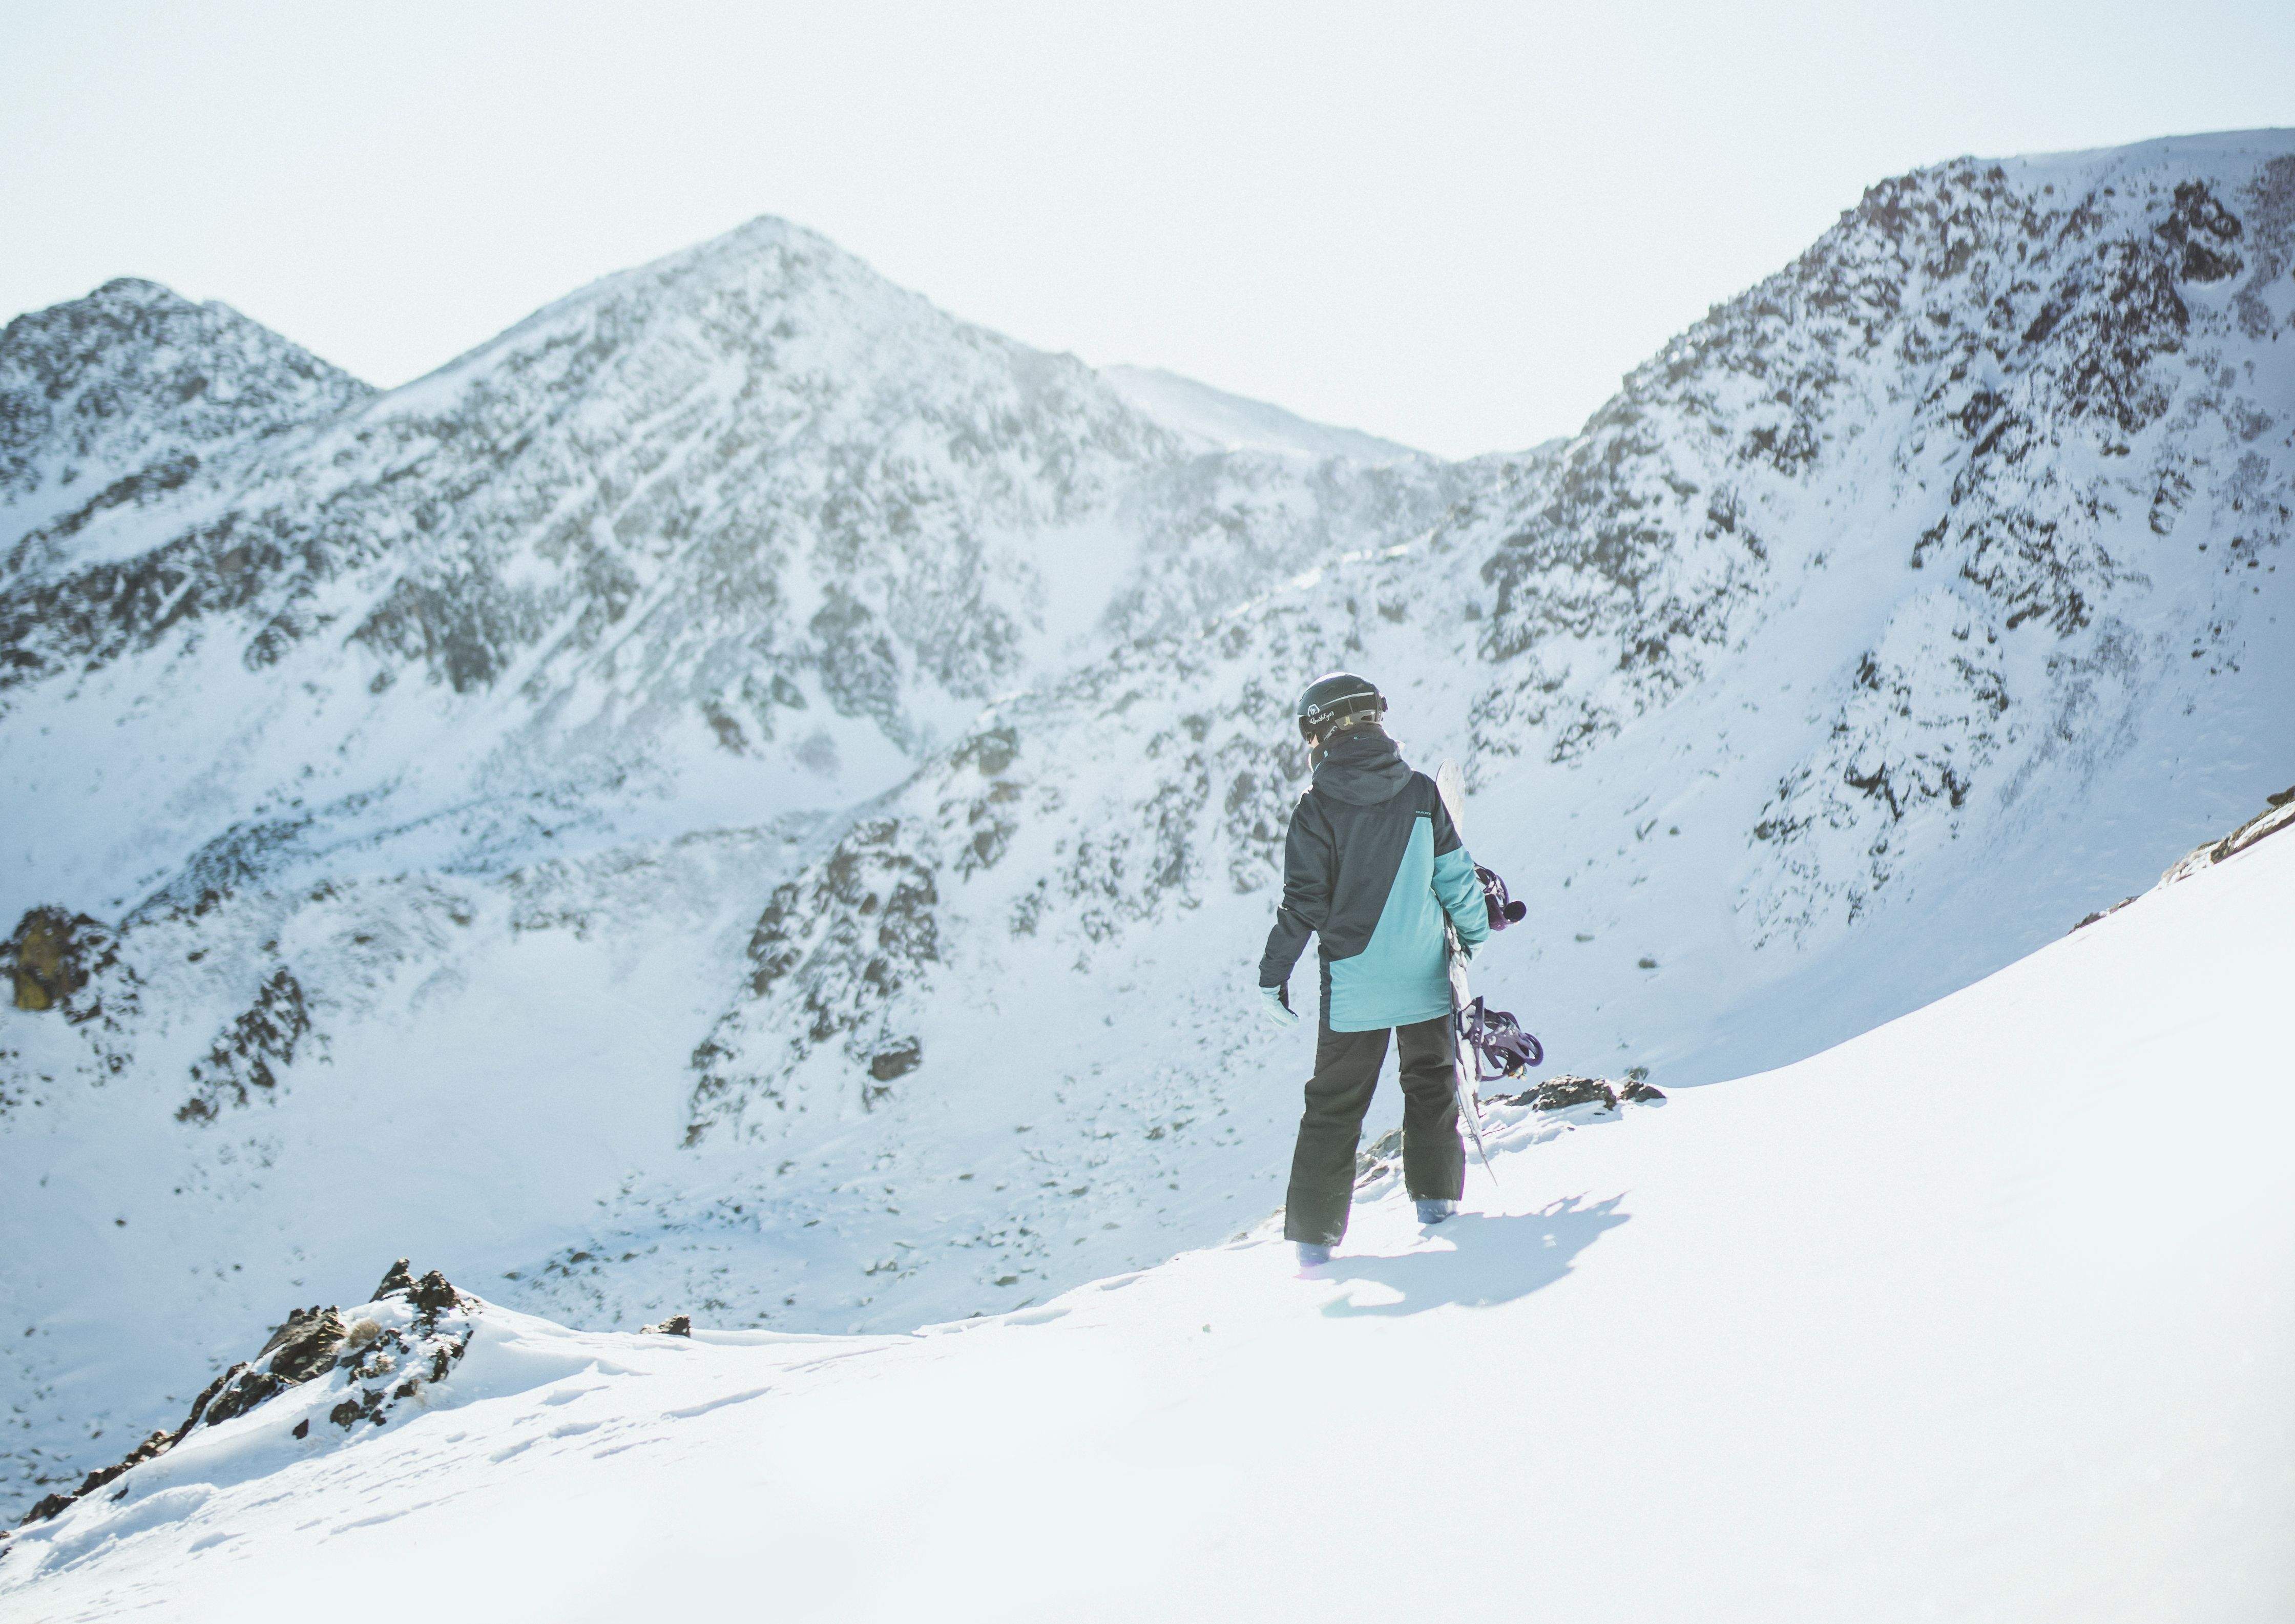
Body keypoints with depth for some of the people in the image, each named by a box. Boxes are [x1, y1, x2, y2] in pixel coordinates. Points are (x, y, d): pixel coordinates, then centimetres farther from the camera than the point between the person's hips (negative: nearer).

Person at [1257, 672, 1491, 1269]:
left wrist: (1273, 974, -1)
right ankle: (1437, 1198, 16)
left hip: (1353, 985, -1)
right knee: (1431, 1084, 19)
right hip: (1423, 978, 2)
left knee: (1334, 1105, 6)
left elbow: (1304, 902, -10)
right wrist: (1476, 935, 19)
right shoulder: (1420, 792, -1)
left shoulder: (1318, 807, -9)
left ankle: (1314, 1233, 6)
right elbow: (1456, 876, 4)